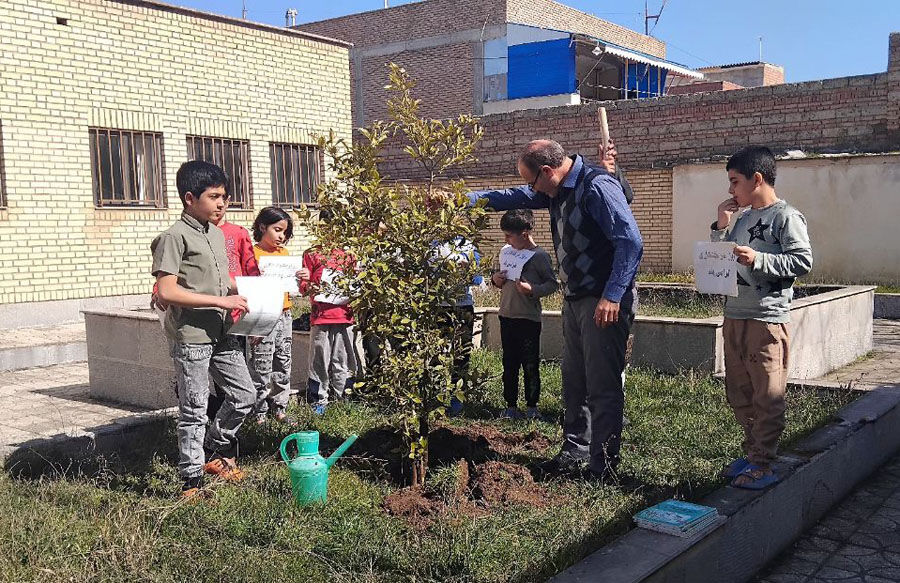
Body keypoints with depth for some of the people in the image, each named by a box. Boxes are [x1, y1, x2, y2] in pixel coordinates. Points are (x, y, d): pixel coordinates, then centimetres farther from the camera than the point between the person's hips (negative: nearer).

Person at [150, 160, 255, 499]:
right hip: (191, 337, -8)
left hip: (222, 333, 8)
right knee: (194, 411, 1)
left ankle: (213, 452, 32)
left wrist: (240, 294, 5)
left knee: (244, 397, 12)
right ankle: (192, 481, 15)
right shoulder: (175, 237, -12)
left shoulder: (217, 234, 13)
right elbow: (167, 292, -20)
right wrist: (219, 301, -21)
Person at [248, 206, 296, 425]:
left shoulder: (284, 253, 12)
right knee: (261, 367, -1)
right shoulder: (253, 253, -8)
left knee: (283, 365, 12)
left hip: (284, 315, 7)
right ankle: (259, 412, 9)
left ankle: (279, 408, 22)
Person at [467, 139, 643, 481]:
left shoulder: (598, 187, -18)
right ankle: (575, 454, 27)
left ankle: (604, 465, 8)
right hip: (575, 300, 10)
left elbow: (631, 242, -23)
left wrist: (612, 296, -25)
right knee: (574, 382, 15)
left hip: (605, 303, -10)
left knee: (603, 385, -3)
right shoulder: (556, 190, 11)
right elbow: (514, 197, 22)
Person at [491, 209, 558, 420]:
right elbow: (497, 272, 22)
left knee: (530, 365, 3)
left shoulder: (539, 256, -10)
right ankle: (511, 406, 19)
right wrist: (495, 279, 1)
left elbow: (553, 284, -9)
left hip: (529, 319, -6)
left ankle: (532, 406, 13)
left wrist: (532, 289, -22)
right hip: (507, 316, 6)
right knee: (509, 364, 11)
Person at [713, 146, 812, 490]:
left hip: (768, 320, -8)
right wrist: (720, 227, 7)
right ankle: (752, 453, 28)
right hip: (735, 317, 8)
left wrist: (758, 259, -21)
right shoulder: (743, 219, 15)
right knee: (738, 394, 15)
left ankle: (763, 467, 7)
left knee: (767, 397, 0)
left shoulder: (786, 217, -7)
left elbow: (803, 261, -14)